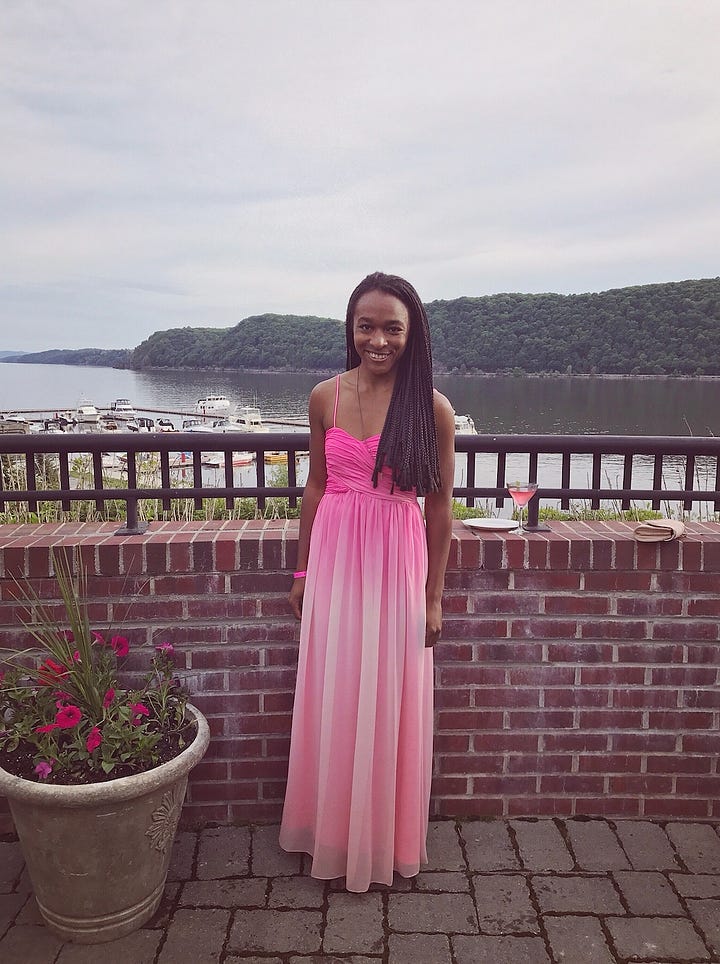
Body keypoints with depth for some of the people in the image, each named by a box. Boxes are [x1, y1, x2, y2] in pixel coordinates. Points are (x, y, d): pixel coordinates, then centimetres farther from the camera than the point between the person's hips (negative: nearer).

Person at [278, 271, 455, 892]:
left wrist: (434, 596, -2)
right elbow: (316, 484, 8)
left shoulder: (432, 408, -9)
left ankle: (387, 841, 34)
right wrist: (302, 571, 11)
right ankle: (332, 833, 38)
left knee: (390, 704, 10)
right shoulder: (326, 397, 0)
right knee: (331, 701, 14)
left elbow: (440, 504, -4)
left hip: (397, 563, -2)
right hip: (334, 560, 3)